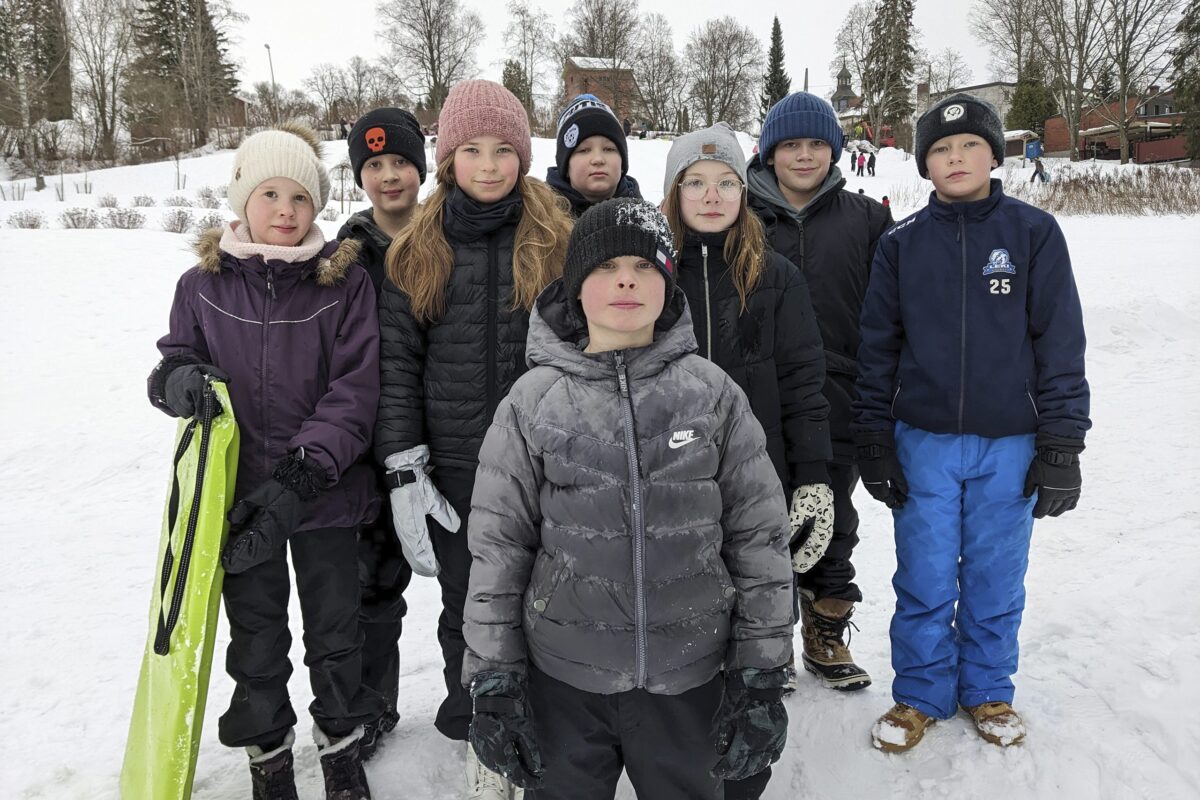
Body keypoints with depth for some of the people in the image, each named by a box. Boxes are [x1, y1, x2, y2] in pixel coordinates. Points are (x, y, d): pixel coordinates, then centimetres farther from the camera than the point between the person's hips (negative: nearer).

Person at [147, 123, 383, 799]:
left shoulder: (346, 282, -6)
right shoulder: (204, 284, 0)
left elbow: (354, 391, -12)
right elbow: (177, 358, 10)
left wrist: (299, 478, -21)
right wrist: (178, 380, -16)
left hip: (326, 494, -1)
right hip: (238, 493, 2)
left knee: (336, 634, 12)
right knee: (256, 641, 14)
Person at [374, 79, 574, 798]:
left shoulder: (558, 239, 0)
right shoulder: (419, 250, 4)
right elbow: (397, 361, 3)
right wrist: (402, 467, -4)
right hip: (455, 467, 2)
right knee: (468, 611, 13)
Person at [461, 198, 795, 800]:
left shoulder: (714, 393, -4)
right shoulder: (533, 401, -4)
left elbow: (760, 536, -1)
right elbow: (497, 548, -1)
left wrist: (760, 676, -1)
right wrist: (493, 682, 0)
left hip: (690, 681, 1)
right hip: (563, 683, 0)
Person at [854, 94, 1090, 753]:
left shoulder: (1034, 233, 0)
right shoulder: (901, 243, 3)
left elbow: (1061, 343, -1)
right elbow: (877, 346, 5)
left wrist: (1061, 445, -4)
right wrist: (874, 441, 2)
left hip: (1009, 445, 0)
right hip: (924, 443, 1)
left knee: (995, 581, 11)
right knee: (924, 581, 7)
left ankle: (988, 691, 32)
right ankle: (921, 694, 26)